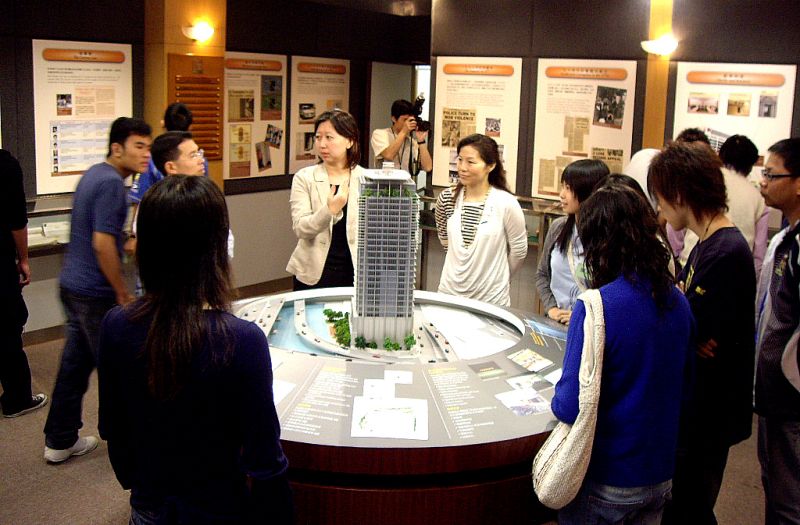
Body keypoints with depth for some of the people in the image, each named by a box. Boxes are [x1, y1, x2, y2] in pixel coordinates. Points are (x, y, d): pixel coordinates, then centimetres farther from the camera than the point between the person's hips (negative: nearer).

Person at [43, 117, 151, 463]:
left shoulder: (94, 174, 11)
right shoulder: (111, 183, -19)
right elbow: (102, 243, -24)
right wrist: (123, 293, -17)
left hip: (73, 285, 9)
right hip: (95, 292, -9)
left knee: (74, 364, 15)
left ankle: (59, 441, 24)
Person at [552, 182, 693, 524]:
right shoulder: (678, 303, -4)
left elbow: (571, 407, -23)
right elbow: (683, 384, 10)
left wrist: (557, 399, -3)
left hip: (605, 483, -5)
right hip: (660, 474, 6)